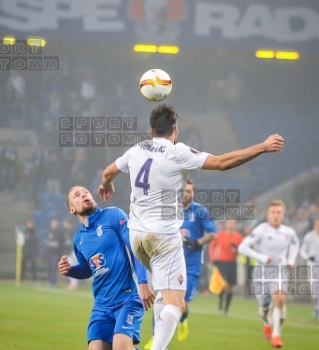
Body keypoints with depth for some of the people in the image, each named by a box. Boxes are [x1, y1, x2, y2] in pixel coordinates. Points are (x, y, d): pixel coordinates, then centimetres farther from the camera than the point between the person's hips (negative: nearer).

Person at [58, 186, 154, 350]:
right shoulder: (79, 238, 14)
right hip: (102, 304, 6)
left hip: (128, 297, -6)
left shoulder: (113, 215, -3)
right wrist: (69, 270, 6)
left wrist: (143, 283, -21)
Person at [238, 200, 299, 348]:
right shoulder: (261, 230, -17)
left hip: (279, 272, 1)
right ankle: (267, 323, 51)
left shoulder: (289, 232, -3)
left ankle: (276, 335, -14)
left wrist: (291, 260, 8)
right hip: (262, 273, -1)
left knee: (280, 299, -25)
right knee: (264, 306, 14)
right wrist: (261, 258, -27)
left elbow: (295, 243, 23)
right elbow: (242, 248, -20)